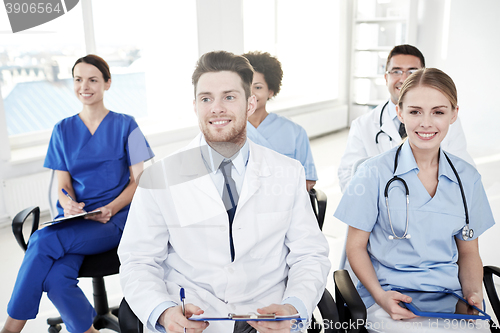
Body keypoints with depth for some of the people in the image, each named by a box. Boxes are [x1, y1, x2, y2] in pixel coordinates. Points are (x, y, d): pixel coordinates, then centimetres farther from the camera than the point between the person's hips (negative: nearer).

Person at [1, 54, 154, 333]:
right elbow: (63, 185, 11)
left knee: (43, 240, -29)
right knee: (56, 279, -29)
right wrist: (68, 204, -13)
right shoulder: (63, 130, 15)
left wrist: (110, 209, -16)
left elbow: (138, 181, 2)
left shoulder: (125, 125, 6)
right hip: (73, 219, 3)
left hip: (115, 219, -3)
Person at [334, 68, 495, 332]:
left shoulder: (467, 178, 7)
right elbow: (356, 246, -1)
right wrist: (380, 296, -15)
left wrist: (474, 294, -3)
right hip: (390, 298, -3)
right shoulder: (374, 172, -5)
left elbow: (468, 252, 15)